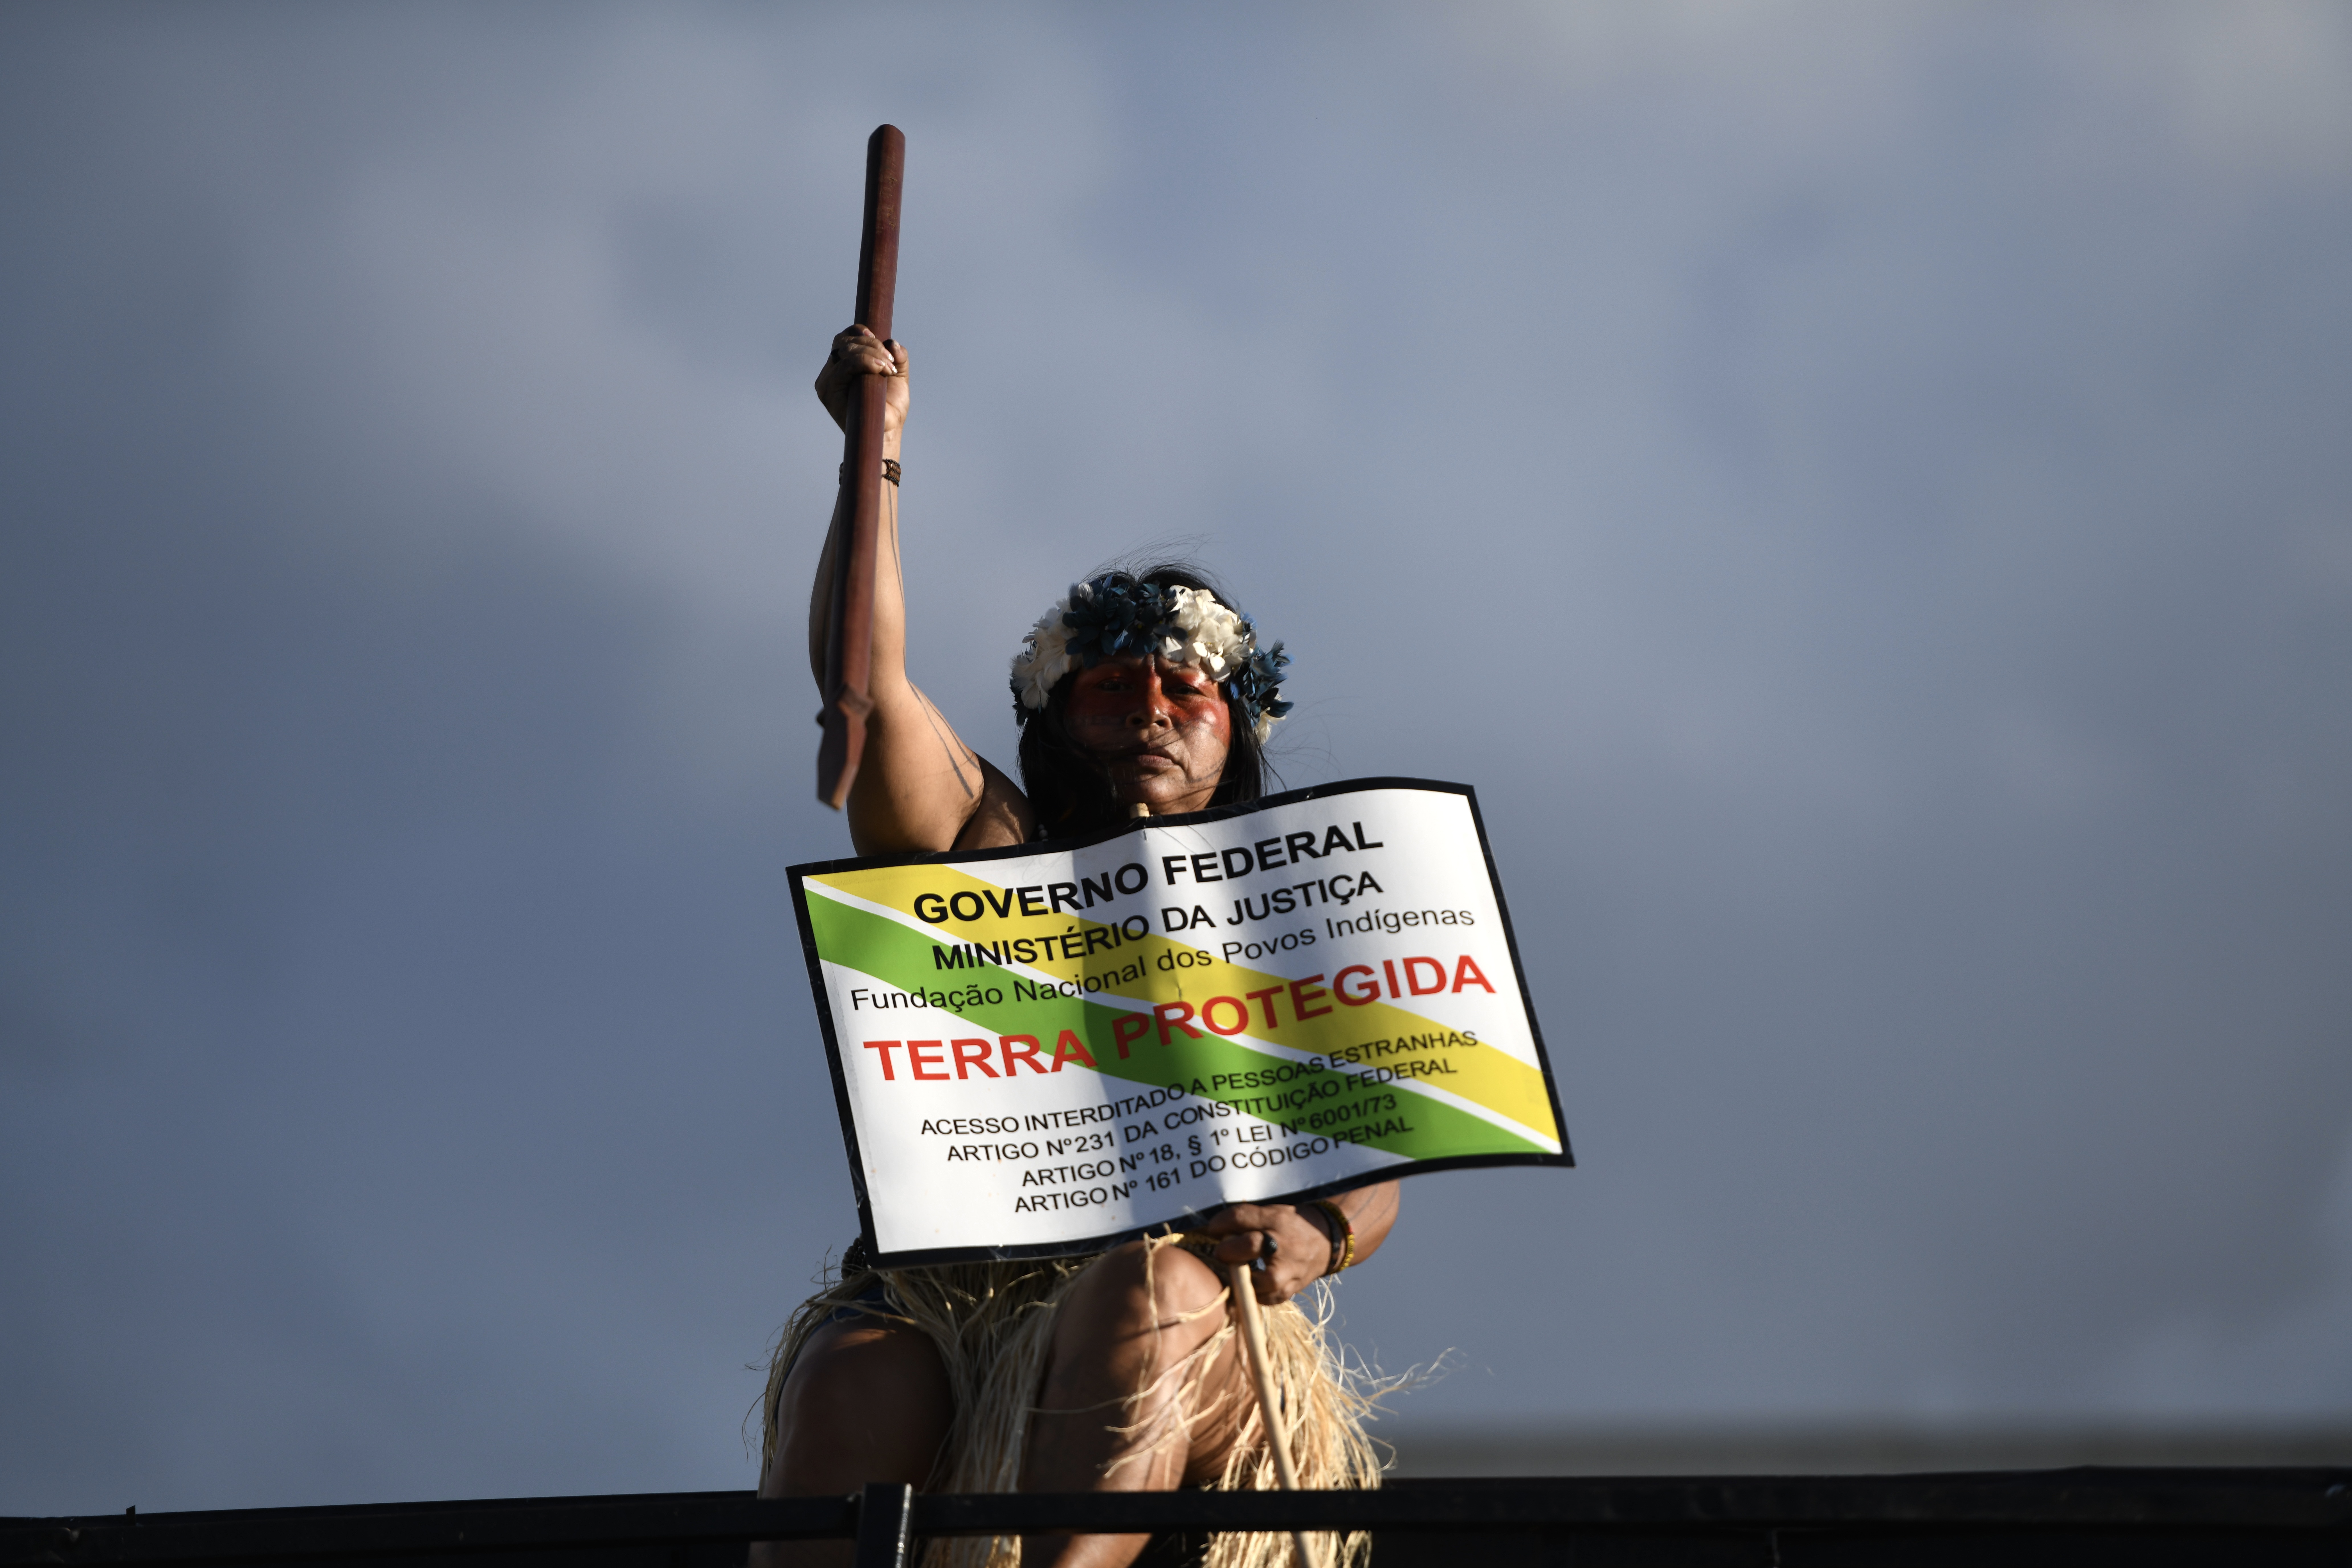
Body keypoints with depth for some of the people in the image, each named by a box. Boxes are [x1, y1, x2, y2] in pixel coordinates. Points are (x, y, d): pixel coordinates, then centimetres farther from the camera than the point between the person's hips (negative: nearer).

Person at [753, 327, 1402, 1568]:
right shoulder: (986, 845, 19)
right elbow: (864, 675, 3)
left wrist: (1315, 1236, -15)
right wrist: (875, 452, -4)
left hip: (1193, 1321, 0)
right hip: (934, 1294, 0)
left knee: (1148, 1296, -36)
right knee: (858, 1387, -33)